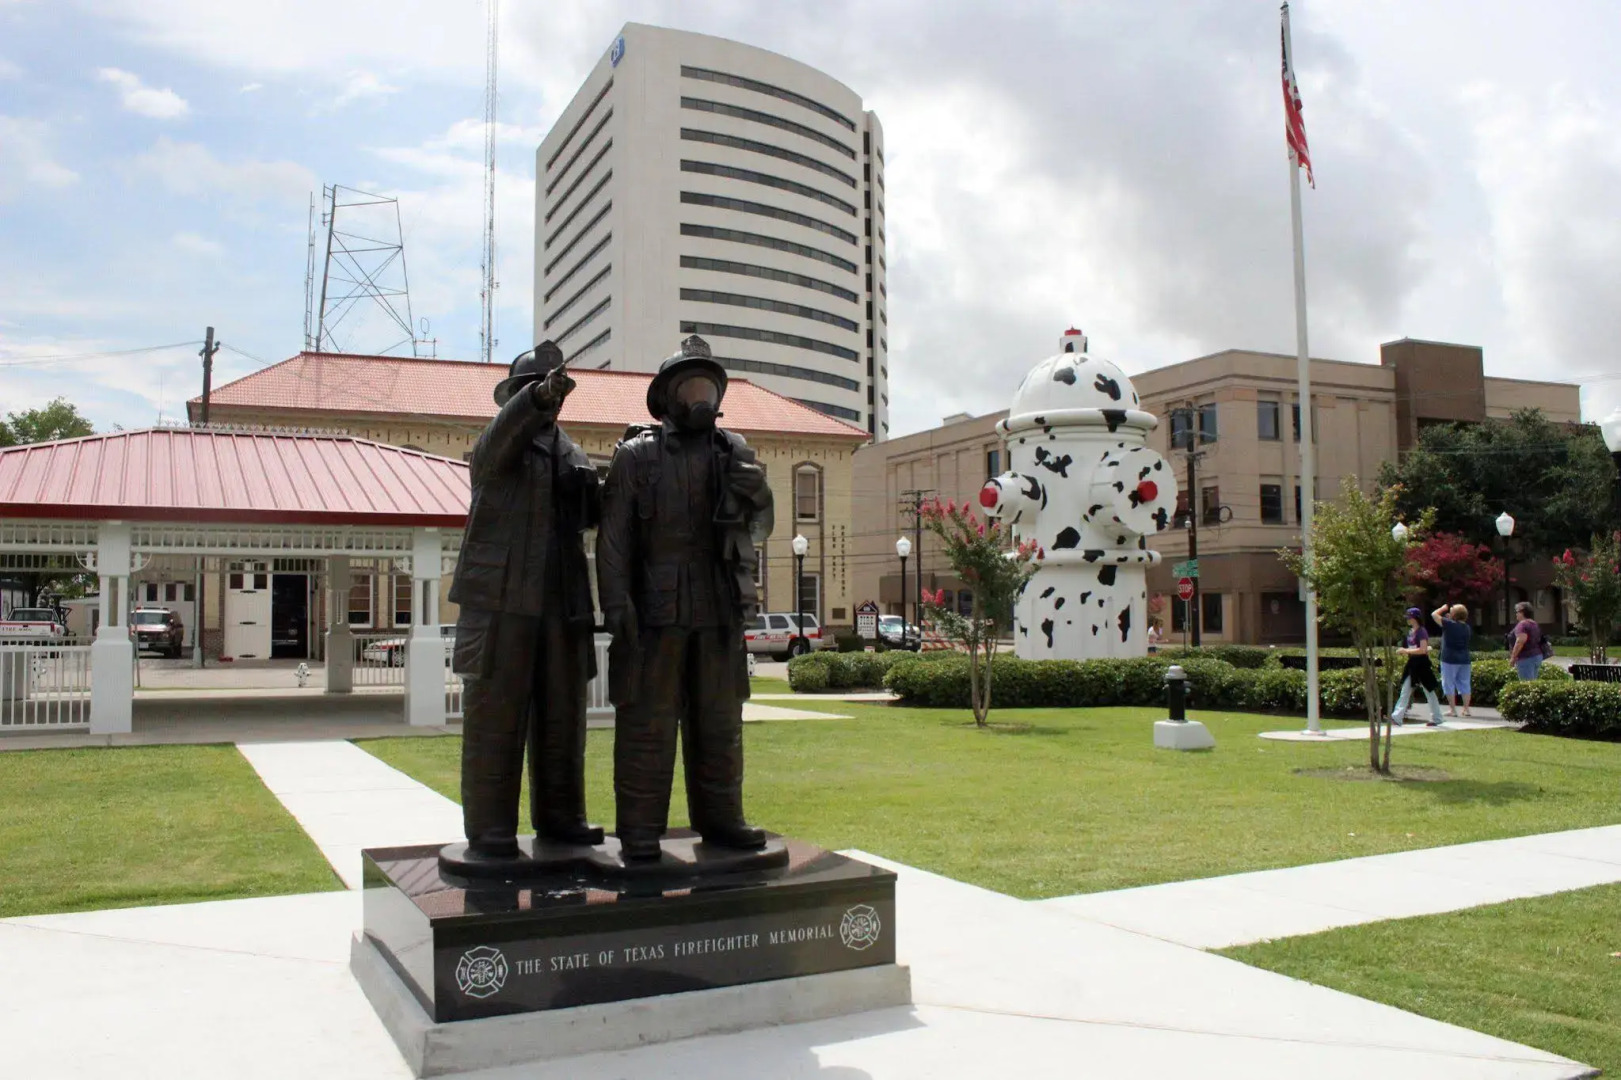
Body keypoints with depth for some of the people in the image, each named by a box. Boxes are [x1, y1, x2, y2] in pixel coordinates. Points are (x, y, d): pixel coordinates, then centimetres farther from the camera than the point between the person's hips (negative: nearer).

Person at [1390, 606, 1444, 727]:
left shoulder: (1422, 631, -14)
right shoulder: (1411, 631, 12)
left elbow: (1423, 650, -22)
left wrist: (1406, 651, -20)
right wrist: (1405, 652, 5)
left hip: (1421, 664, -9)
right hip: (1412, 664, 9)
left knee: (1429, 691, 3)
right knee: (1405, 691, 2)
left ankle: (1436, 719, 14)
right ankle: (1397, 717, -3)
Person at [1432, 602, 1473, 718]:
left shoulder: (1449, 624, -13)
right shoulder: (1467, 627, 7)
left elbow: (1434, 614, -10)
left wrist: (1443, 608, 8)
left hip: (1450, 659, -6)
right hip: (1464, 659, 6)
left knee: (1449, 684, 1)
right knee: (1464, 684, 10)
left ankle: (1452, 709, 0)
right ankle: (1466, 709, 10)